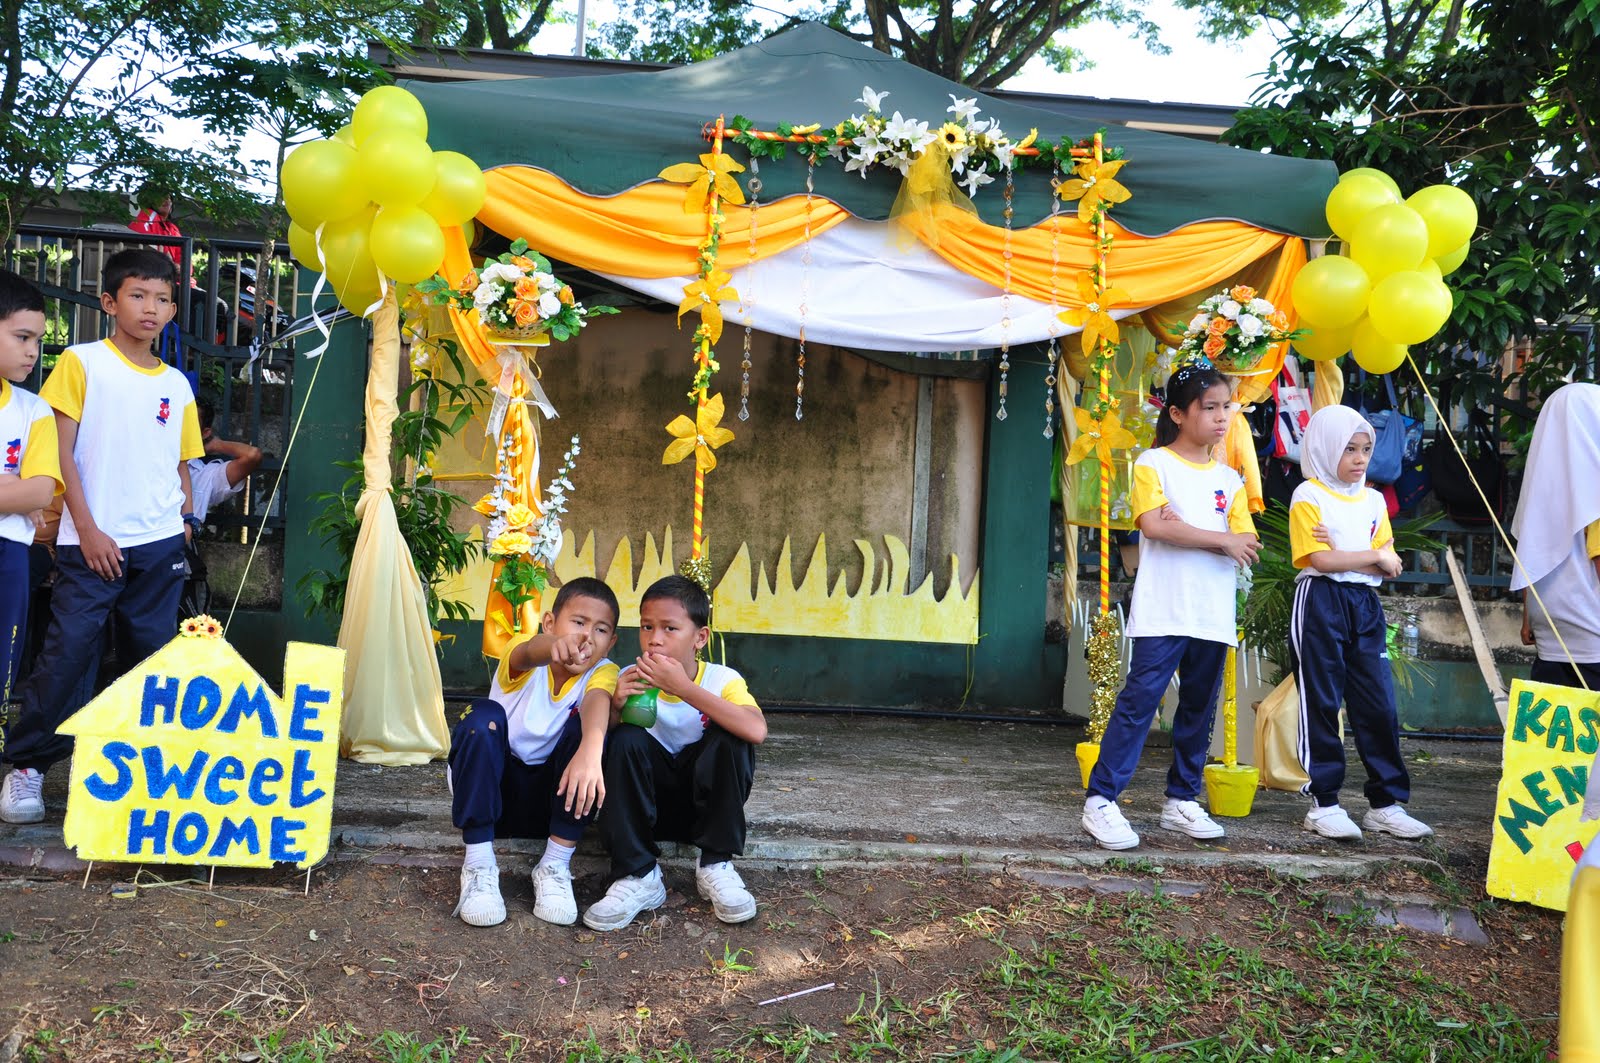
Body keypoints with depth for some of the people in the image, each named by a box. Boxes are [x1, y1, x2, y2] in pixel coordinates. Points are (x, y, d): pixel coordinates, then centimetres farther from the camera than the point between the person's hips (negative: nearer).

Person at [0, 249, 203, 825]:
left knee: (153, 657, 6)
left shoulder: (176, 384, 13)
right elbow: (60, 451, -4)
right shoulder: (82, 363, 0)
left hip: (159, 545, 4)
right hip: (92, 541, -4)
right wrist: (87, 530, -9)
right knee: (67, 651, -5)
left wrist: (184, 521, 3)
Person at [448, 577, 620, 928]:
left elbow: (598, 702, -34)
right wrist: (553, 646, -66)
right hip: (493, 791, -1)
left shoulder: (602, 673, -10)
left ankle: (555, 866, -17)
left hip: (551, 796, 1)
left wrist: (590, 752, -57)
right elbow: (530, 652, -40)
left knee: (585, 727, -25)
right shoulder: (523, 658, -14)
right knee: (484, 717, -29)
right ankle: (478, 865, -21)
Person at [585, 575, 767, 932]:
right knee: (626, 739, -26)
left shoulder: (722, 680, -15)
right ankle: (638, 877, -20)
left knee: (728, 736, -27)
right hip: (647, 803, 1)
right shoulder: (631, 679, -9)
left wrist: (684, 687, -37)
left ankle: (716, 866, -15)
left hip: (705, 802, -1)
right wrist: (614, 705, -33)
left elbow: (757, 731, -35)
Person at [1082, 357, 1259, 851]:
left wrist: (1185, 531, -10)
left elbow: (1247, 544, 4)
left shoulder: (1230, 480, 14)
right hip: (1163, 611, -6)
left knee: (1199, 707, 11)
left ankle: (1182, 800, 22)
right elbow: (1153, 525, -16)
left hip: (1214, 615, 6)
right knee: (1140, 699, -10)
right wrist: (1219, 539, -10)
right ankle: (1101, 801, -7)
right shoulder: (1153, 464, 0)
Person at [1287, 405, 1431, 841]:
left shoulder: (1374, 500, 14)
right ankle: (1323, 803, 6)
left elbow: (1391, 566, 6)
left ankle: (1388, 803, 13)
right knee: (1321, 704, -1)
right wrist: (1372, 556, -4)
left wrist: (1344, 555, -9)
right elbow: (1321, 560, -14)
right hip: (1320, 603, -6)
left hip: (1365, 606, 6)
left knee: (1379, 705, 4)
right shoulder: (1308, 496, -3)